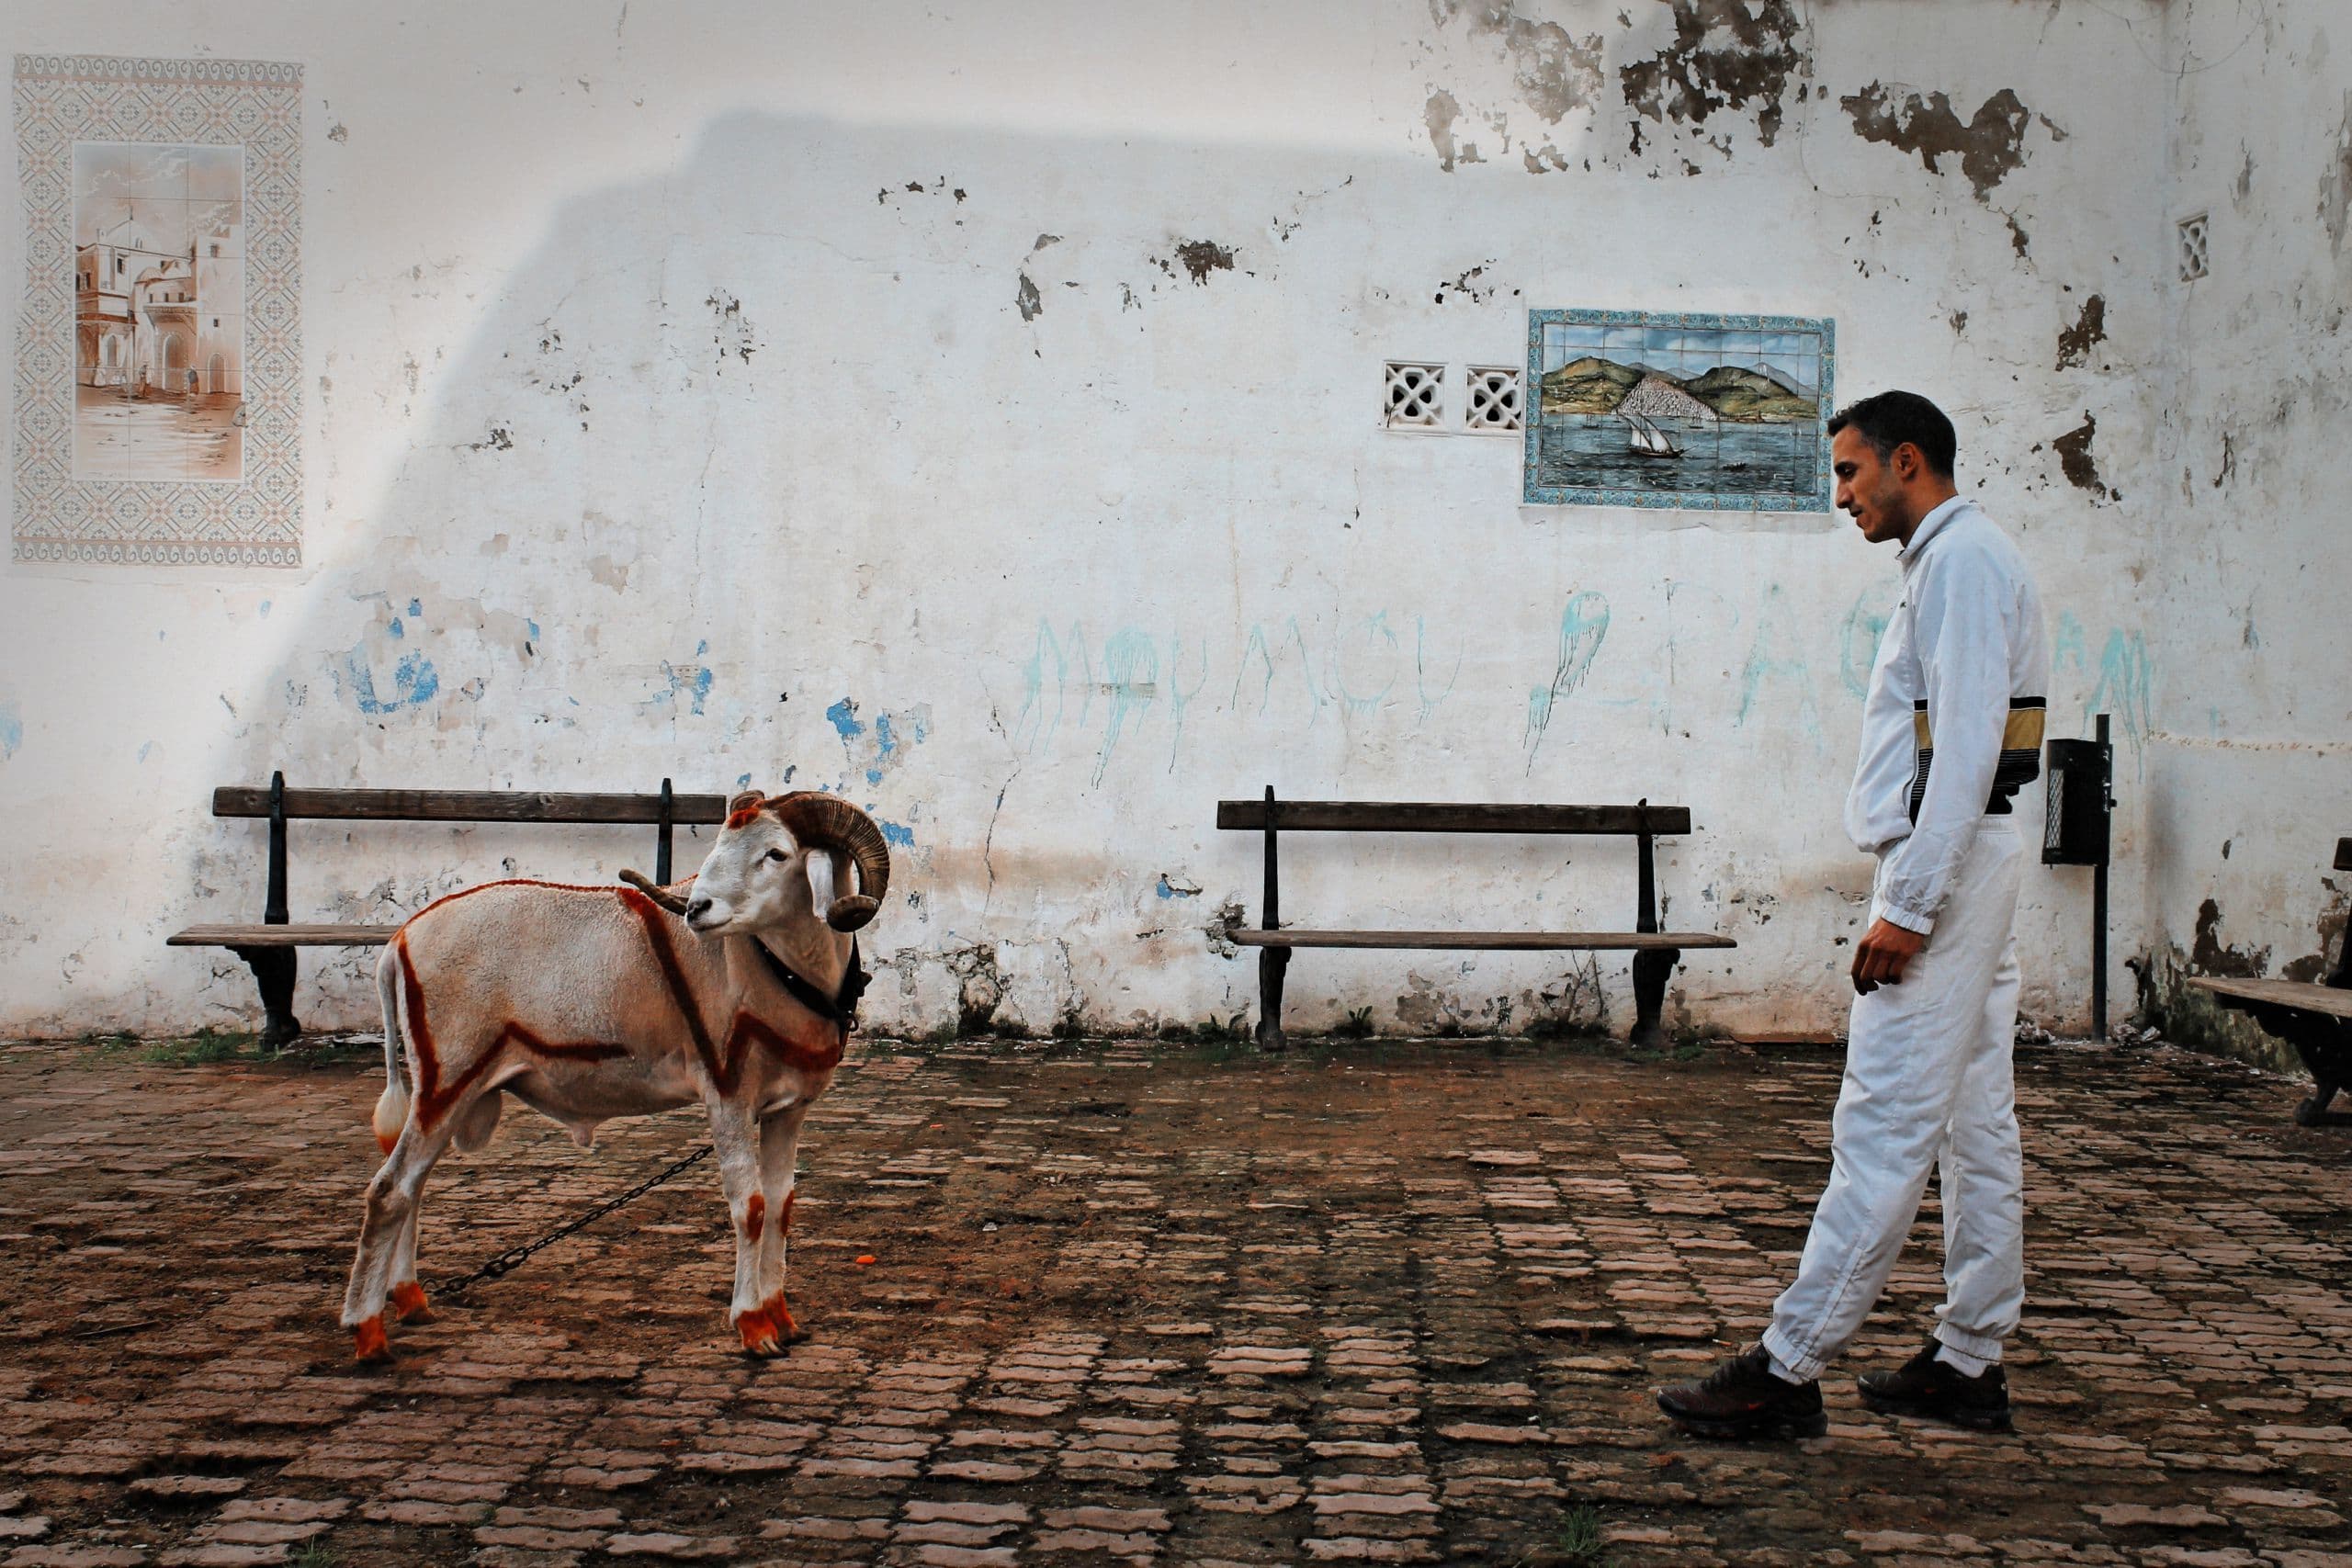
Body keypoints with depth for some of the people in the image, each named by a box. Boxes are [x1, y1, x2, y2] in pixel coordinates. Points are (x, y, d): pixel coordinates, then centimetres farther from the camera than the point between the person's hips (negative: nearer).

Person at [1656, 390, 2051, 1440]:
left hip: (1943, 865, -11)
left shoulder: (1961, 562, -12)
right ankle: (1968, 1364, 17)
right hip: (1955, 869, 11)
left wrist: (1908, 908, -23)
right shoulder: (1952, 562, 20)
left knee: (1882, 1129, -10)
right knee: (1976, 1125, 11)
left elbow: (1966, 744, -21)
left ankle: (1788, 1372, -9)